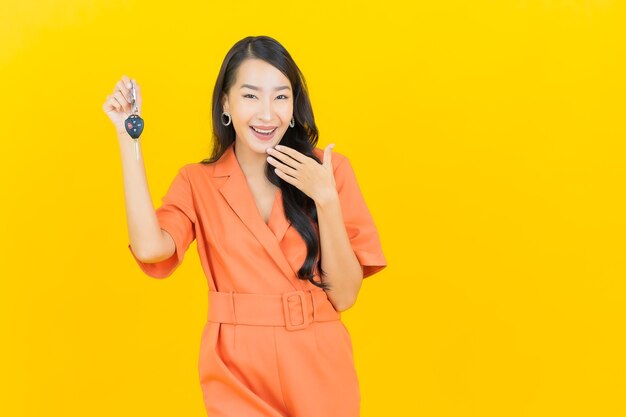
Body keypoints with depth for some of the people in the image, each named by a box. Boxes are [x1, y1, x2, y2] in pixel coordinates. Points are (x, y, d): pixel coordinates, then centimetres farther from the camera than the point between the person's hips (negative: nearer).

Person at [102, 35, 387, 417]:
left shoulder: (328, 169, -2)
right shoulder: (197, 182, 1)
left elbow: (344, 296, -6)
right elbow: (151, 248, -19)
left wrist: (325, 199, -16)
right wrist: (129, 138, -12)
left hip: (319, 375, 0)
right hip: (238, 376, 0)